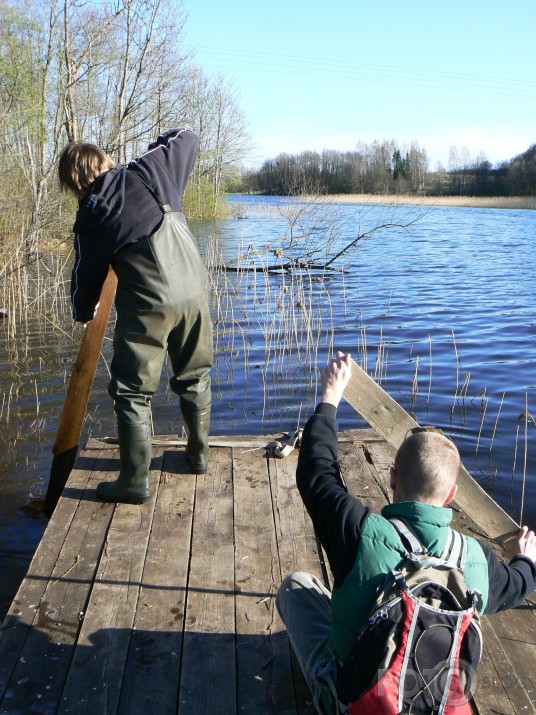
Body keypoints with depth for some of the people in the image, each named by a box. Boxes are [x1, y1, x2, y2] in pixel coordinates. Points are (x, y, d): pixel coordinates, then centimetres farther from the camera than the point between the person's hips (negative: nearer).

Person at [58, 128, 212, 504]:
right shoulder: (147, 172, 4)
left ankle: (135, 481, 9)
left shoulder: (90, 218, 1)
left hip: (146, 306, -4)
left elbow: (87, 273, 12)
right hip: (194, 292, 4)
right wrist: (157, 146, 34)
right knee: (195, 378, 20)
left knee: (132, 392, 7)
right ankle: (198, 454, 35)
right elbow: (187, 139, 16)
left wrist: (84, 311, 31)